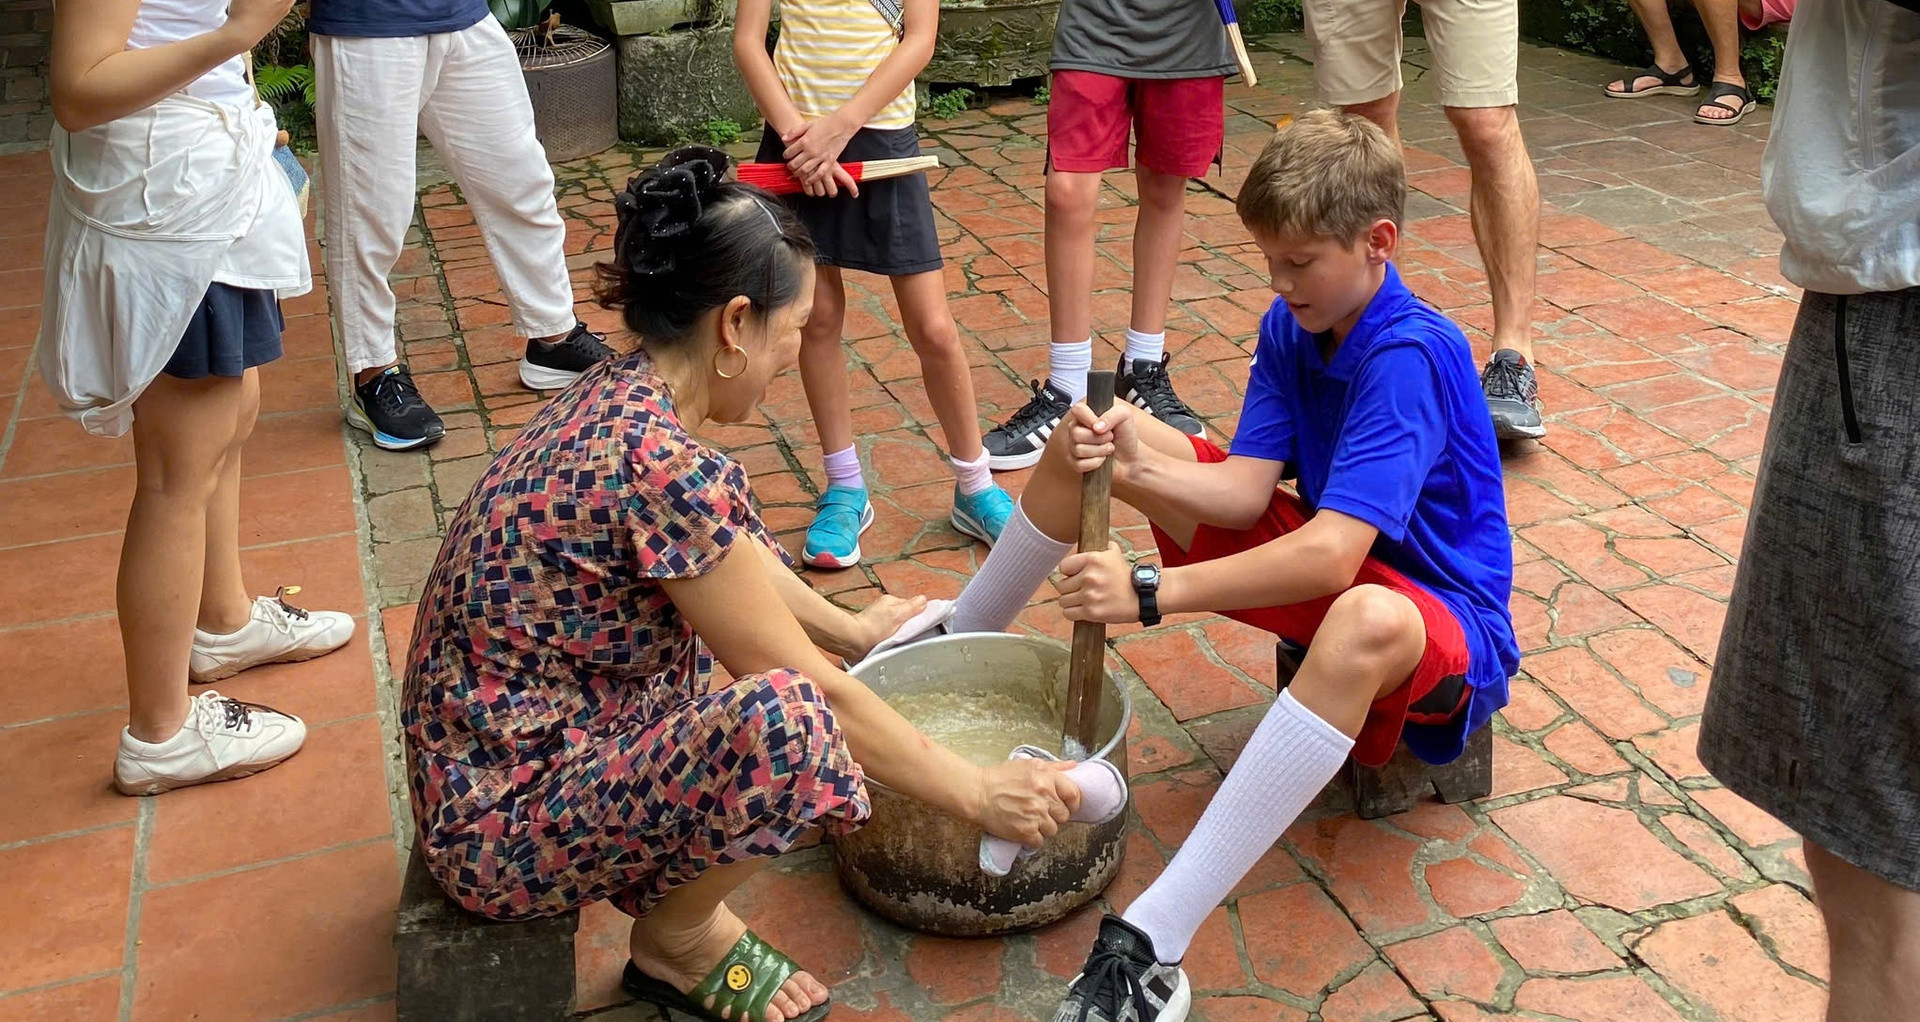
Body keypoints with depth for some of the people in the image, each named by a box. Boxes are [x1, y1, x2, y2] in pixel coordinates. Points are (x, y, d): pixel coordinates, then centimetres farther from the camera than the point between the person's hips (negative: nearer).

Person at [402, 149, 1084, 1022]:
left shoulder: (617, 399, 0)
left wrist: (848, 629, 30)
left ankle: (667, 884, 12)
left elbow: (736, 560, 19)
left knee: (738, 610, 17)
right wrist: (978, 793, -8)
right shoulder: (664, 462, -27)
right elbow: (810, 695, -20)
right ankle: (675, 943, -1)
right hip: (505, 825, -10)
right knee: (783, 718, -30)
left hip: (482, 761, 10)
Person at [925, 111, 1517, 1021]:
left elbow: (1330, 557, -37)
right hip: (1322, 554, 8)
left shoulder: (1411, 357, -27)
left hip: (1439, 612, -7)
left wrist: (1152, 593, -38)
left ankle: (1150, 946, -51)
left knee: (1365, 622, -49)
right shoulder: (1291, 326, -3)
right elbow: (1249, 487, -8)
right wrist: (1134, 463, -27)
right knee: (1089, 440, 1)